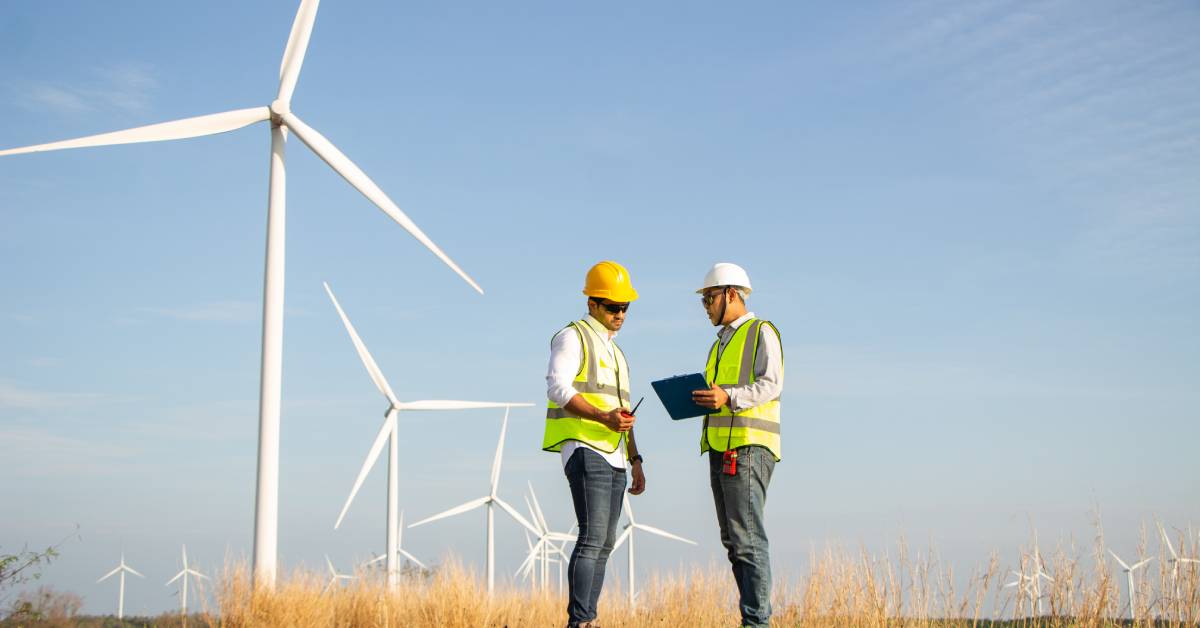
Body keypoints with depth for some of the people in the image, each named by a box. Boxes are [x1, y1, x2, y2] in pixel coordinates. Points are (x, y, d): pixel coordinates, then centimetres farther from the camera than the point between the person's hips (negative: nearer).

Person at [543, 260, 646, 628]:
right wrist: (604, 417, -27)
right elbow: (558, 389, -16)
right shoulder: (572, 338, -2)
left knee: (604, 543, 5)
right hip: (585, 449, -9)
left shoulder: (614, 351, 25)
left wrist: (635, 461, 20)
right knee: (593, 536, -17)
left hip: (612, 456, 9)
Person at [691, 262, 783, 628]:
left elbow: (771, 385, -12)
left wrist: (729, 397, -26)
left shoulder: (761, 333, 0)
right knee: (732, 539, 6)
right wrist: (697, 401, 9)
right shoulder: (721, 343, 26)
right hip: (721, 448, 9)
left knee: (747, 537, -14)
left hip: (749, 446, -9)